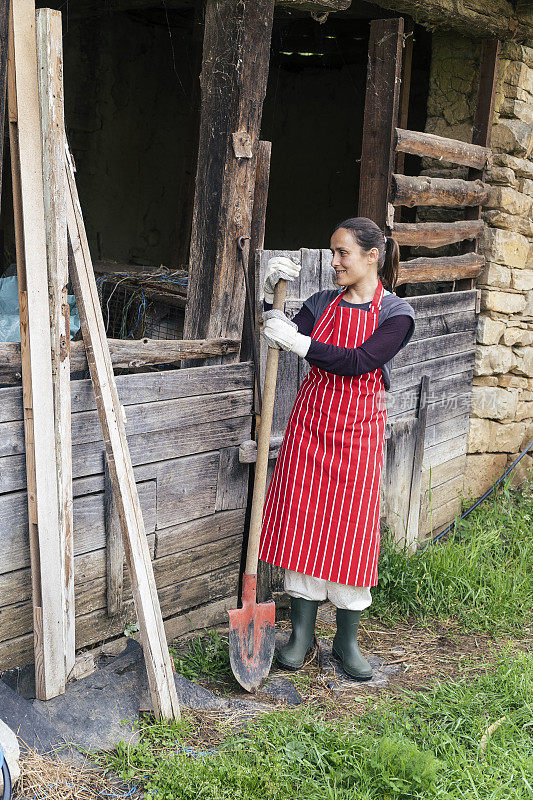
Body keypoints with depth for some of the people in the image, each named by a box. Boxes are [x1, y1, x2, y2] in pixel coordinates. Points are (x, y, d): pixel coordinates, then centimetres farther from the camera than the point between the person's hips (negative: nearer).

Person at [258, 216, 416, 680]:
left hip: (358, 431, -3)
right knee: (301, 524, 4)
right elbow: (281, 337, -2)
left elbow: (358, 361, -18)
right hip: (310, 422, 3)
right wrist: (270, 292, -13)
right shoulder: (324, 303, 9)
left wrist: (298, 342, -22)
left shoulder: (396, 312, -4)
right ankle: (302, 633, 19)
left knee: (350, 533, 2)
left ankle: (347, 641, 18)